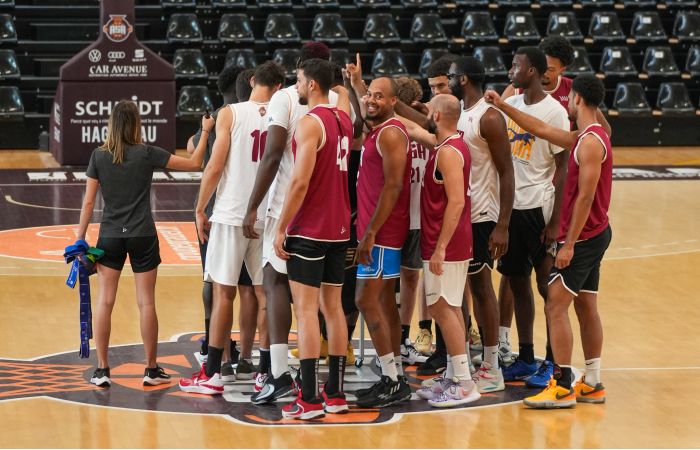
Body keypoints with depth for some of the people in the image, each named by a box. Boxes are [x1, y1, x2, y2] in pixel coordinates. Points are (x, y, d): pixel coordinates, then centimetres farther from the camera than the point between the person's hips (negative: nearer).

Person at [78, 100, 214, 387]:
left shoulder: (99, 156, -2)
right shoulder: (147, 153, -7)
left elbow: (88, 201, -1)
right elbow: (194, 163, -3)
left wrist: (80, 239, 5)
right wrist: (205, 132, 7)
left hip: (110, 236, 1)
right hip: (142, 236, -1)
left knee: (105, 301, 4)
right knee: (146, 302, 4)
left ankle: (102, 370, 2)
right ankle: (151, 370, 11)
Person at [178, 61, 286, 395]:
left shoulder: (230, 113, -5)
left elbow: (215, 167, -8)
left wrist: (200, 208, 1)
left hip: (231, 214, -3)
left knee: (223, 292, 2)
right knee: (265, 293, 9)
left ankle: (212, 374, 3)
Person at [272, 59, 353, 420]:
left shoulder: (310, 122, -15)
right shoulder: (343, 117, 9)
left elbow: (300, 181, -21)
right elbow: (343, 92, 37)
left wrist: (281, 228, -17)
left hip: (309, 229, -8)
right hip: (339, 229, 8)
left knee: (305, 310, -7)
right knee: (332, 307, 13)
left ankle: (309, 400, -10)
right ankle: (335, 394, 15)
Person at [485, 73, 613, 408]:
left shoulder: (591, 142, -18)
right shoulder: (586, 137, 12)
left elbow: (585, 196, -22)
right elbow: (542, 130, 20)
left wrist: (569, 243, -22)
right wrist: (503, 106, 19)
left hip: (583, 236, -10)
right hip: (595, 234, 10)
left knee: (555, 305, -10)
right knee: (586, 308, 12)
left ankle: (562, 387, -11)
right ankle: (592, 384, 17)